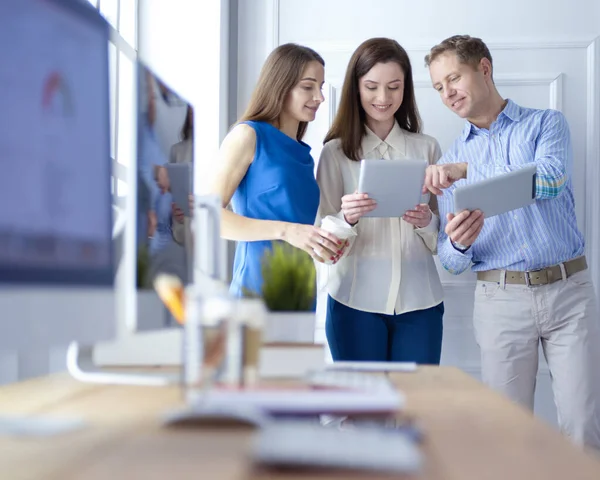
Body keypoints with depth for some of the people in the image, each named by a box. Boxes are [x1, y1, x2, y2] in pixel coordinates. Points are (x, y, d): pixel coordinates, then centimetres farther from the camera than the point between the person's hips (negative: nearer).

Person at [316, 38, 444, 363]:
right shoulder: (336, 153, 4)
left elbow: (444, 240, 11)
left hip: (419, 303, 2)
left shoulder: (427, 148, 9)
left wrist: (428, 224, -11)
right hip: (355, 301, -1)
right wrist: (347, 218, -20)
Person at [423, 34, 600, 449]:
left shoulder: (546, 124, 6)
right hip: (501, 298, 2)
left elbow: (551, 179, -18)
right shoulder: (452, 159, 11)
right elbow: (451, 261, 7)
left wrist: (468, 171, -25)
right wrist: (458, 244, -18)